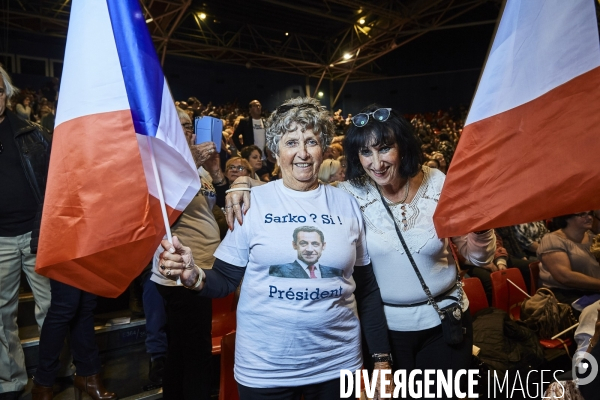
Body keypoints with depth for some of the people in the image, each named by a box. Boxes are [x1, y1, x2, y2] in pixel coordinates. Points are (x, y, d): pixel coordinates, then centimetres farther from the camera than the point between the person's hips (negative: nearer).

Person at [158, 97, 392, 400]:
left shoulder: (347, 205, -1)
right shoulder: (250, 201, -7)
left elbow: (367, 288, 5)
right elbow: (225, 281, -5)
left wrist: (381, 358, 5)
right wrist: (194, 276, -26)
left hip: (338, 362, 2)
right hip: (264, 367, -1)